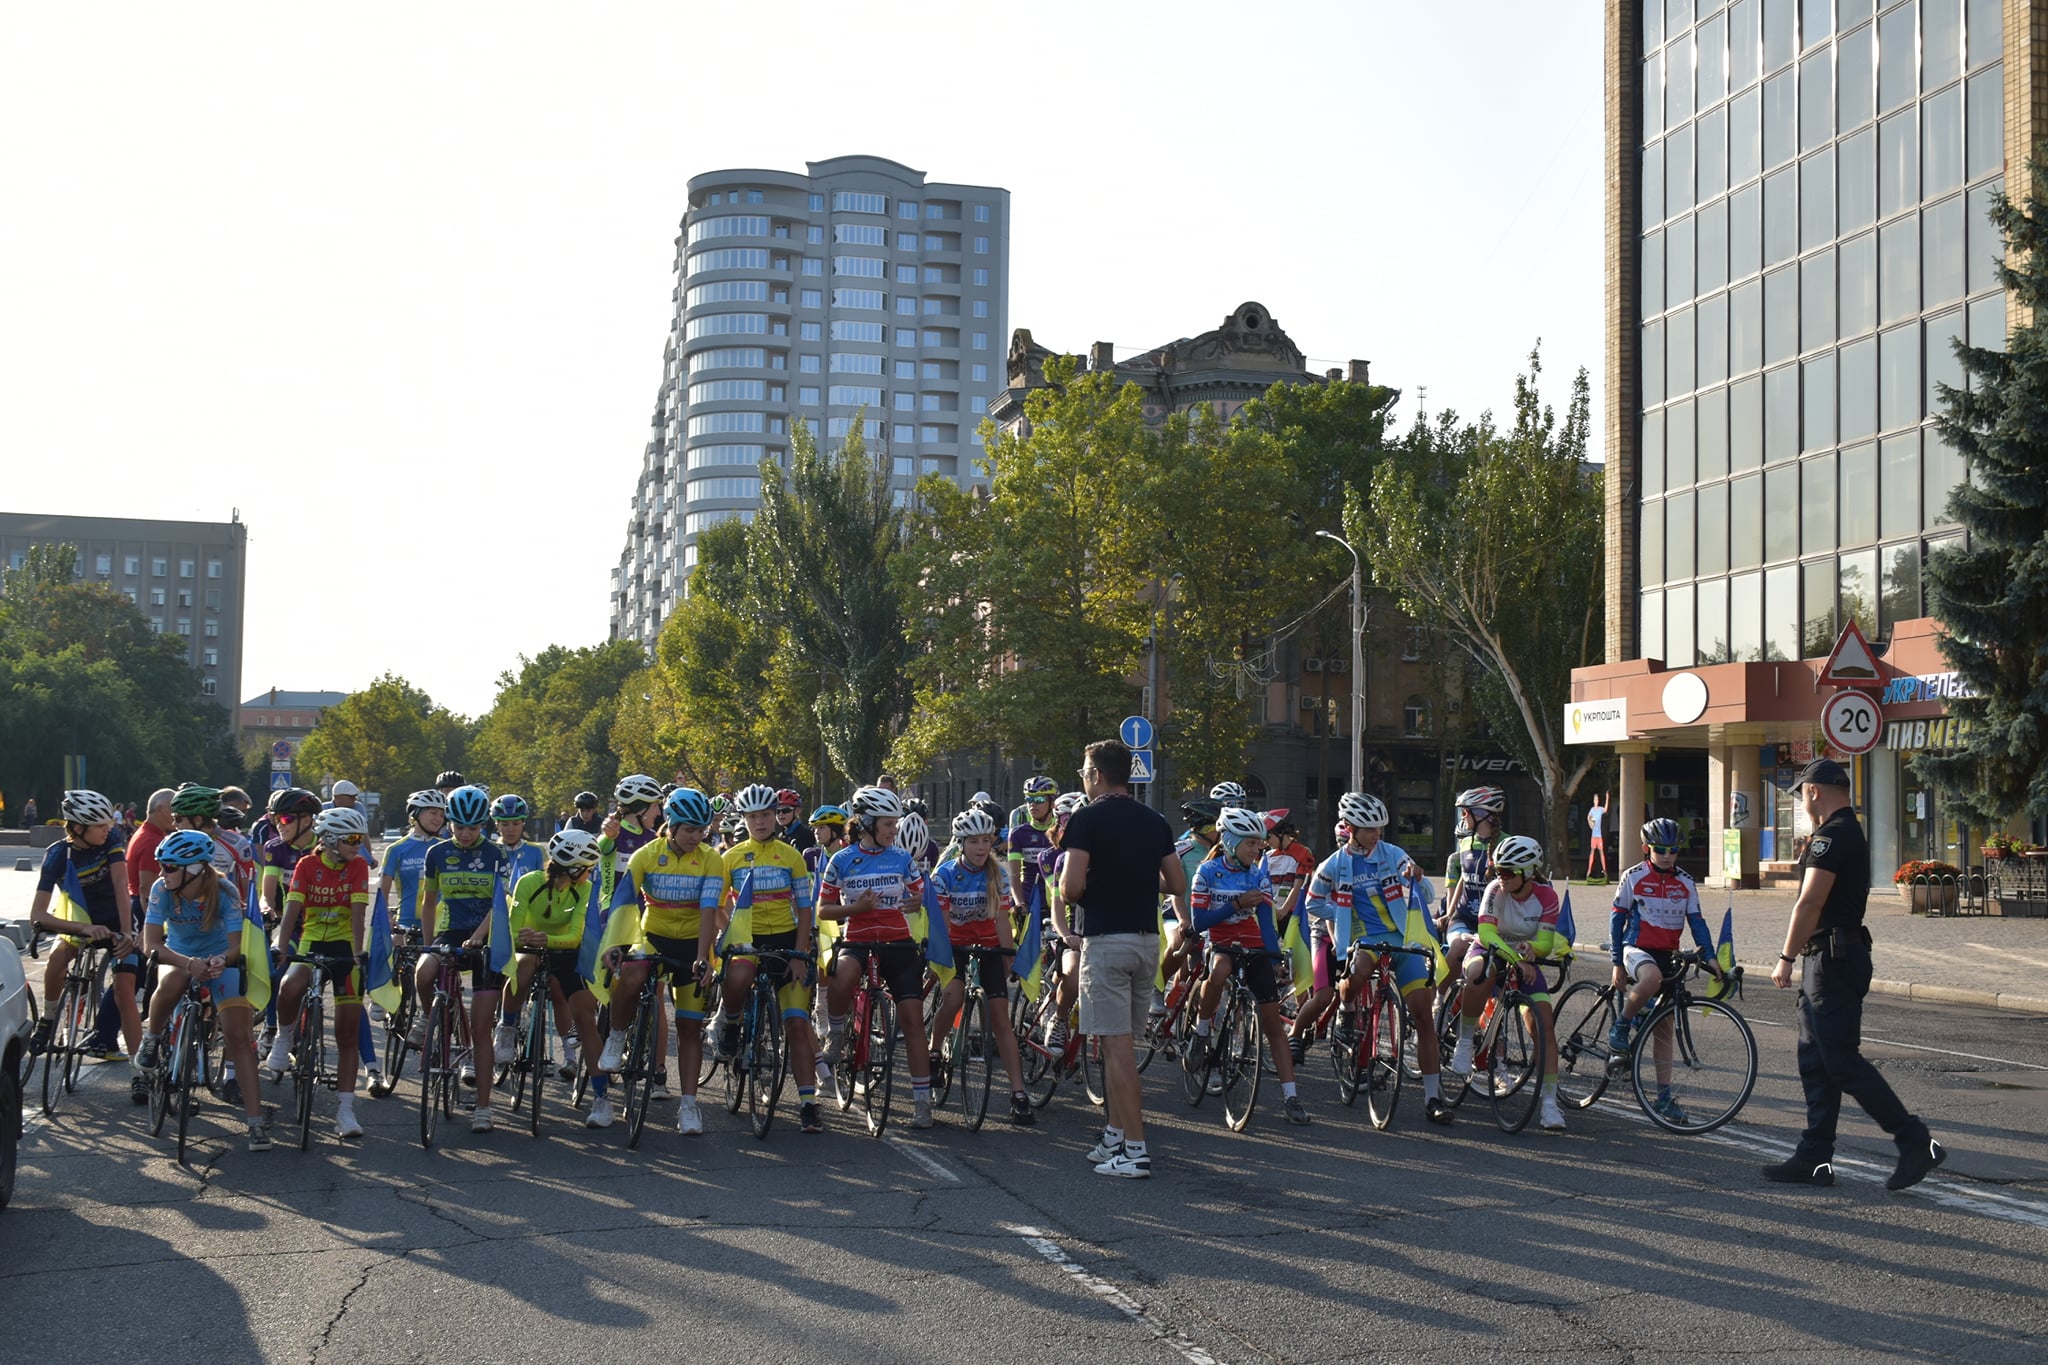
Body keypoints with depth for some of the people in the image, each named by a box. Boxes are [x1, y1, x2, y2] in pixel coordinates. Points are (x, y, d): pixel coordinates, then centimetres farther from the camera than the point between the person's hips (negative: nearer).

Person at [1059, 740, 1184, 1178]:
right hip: (1147, 940, 7)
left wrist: (1067, 900, 5)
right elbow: (1177, 883, 10)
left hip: (1106, 940, -7)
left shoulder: (1087, 819, -9)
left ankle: (1135, 1150, -9)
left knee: (1117, 1044, -6)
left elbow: (1072, 885, -17)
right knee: (1120, 1042, 17)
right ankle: (1115, 1136, 21)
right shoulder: (1155, 822, 10)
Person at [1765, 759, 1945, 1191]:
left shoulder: (1832, 836, -16)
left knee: (1842, 1062, -10)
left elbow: (1809, 903, -22)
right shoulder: (1851, 832, 18)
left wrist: (1787, 958, -18)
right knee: (1816, 1064, 10)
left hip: (1833, 960, -11)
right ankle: (1815, 1159, 12)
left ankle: (1916, 1142, -7)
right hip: (1828, 961, 11)